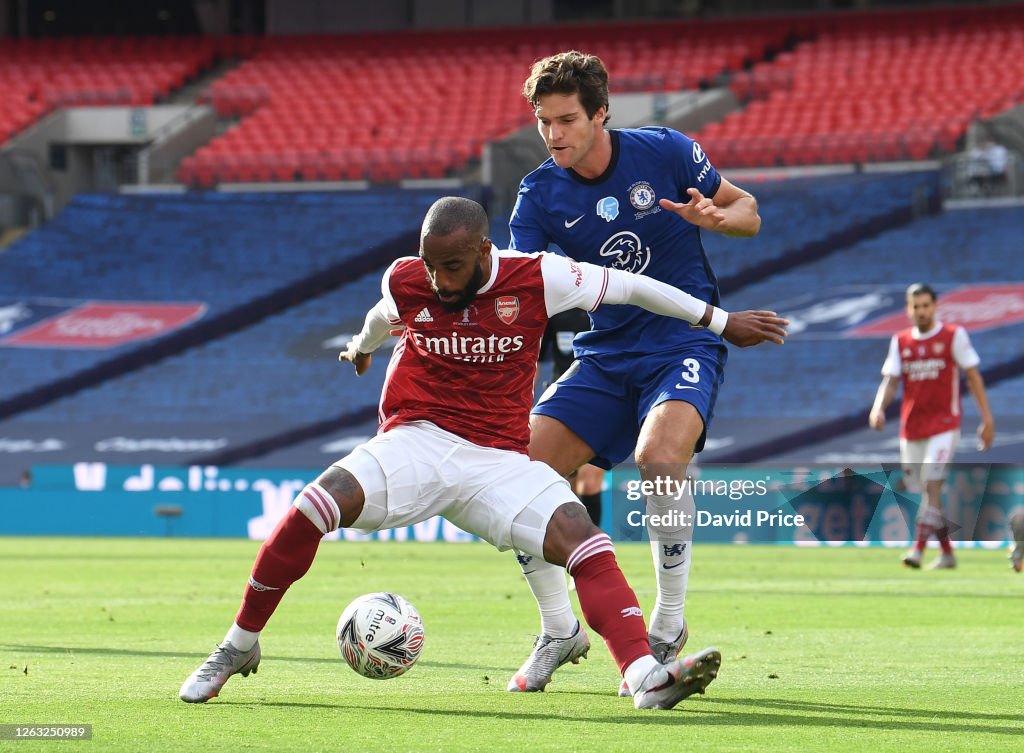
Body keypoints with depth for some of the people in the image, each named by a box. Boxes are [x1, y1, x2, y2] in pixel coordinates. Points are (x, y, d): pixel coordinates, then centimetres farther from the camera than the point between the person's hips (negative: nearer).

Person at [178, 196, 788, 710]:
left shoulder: (537, 281, -8)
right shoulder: (405, 284, -2)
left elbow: (629, 286, 4)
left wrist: (722, 321, 11)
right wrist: (363, 346, 48)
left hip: (500, 460, 0)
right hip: (417, 439, 0)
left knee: (584, 539, -26)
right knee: (317, 505, -26)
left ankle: (645, 676, -41)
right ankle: (240, 646, -8)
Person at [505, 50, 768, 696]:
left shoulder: (665, 152, -8)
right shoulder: (541, 195, -3)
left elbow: (748, 212, 3)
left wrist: (714, 217, -20)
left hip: (685, 344, -4)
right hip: (606, 355, 4)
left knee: (659, 454, -34)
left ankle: (670, 625, -16)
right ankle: (559, 631, 9)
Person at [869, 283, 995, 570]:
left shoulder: (954, 336, -1)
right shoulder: (900, 341, 9)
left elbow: (973, 377, 2)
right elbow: (890, 380, 6)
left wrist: (987, 418, -2)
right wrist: (879, 408, -14)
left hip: (944, 425, -4)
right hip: (911, 427, 4)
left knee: (932, 484, -19)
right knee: (927, 491, 7)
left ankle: (918, 549, -25)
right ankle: (947, 553, 19)